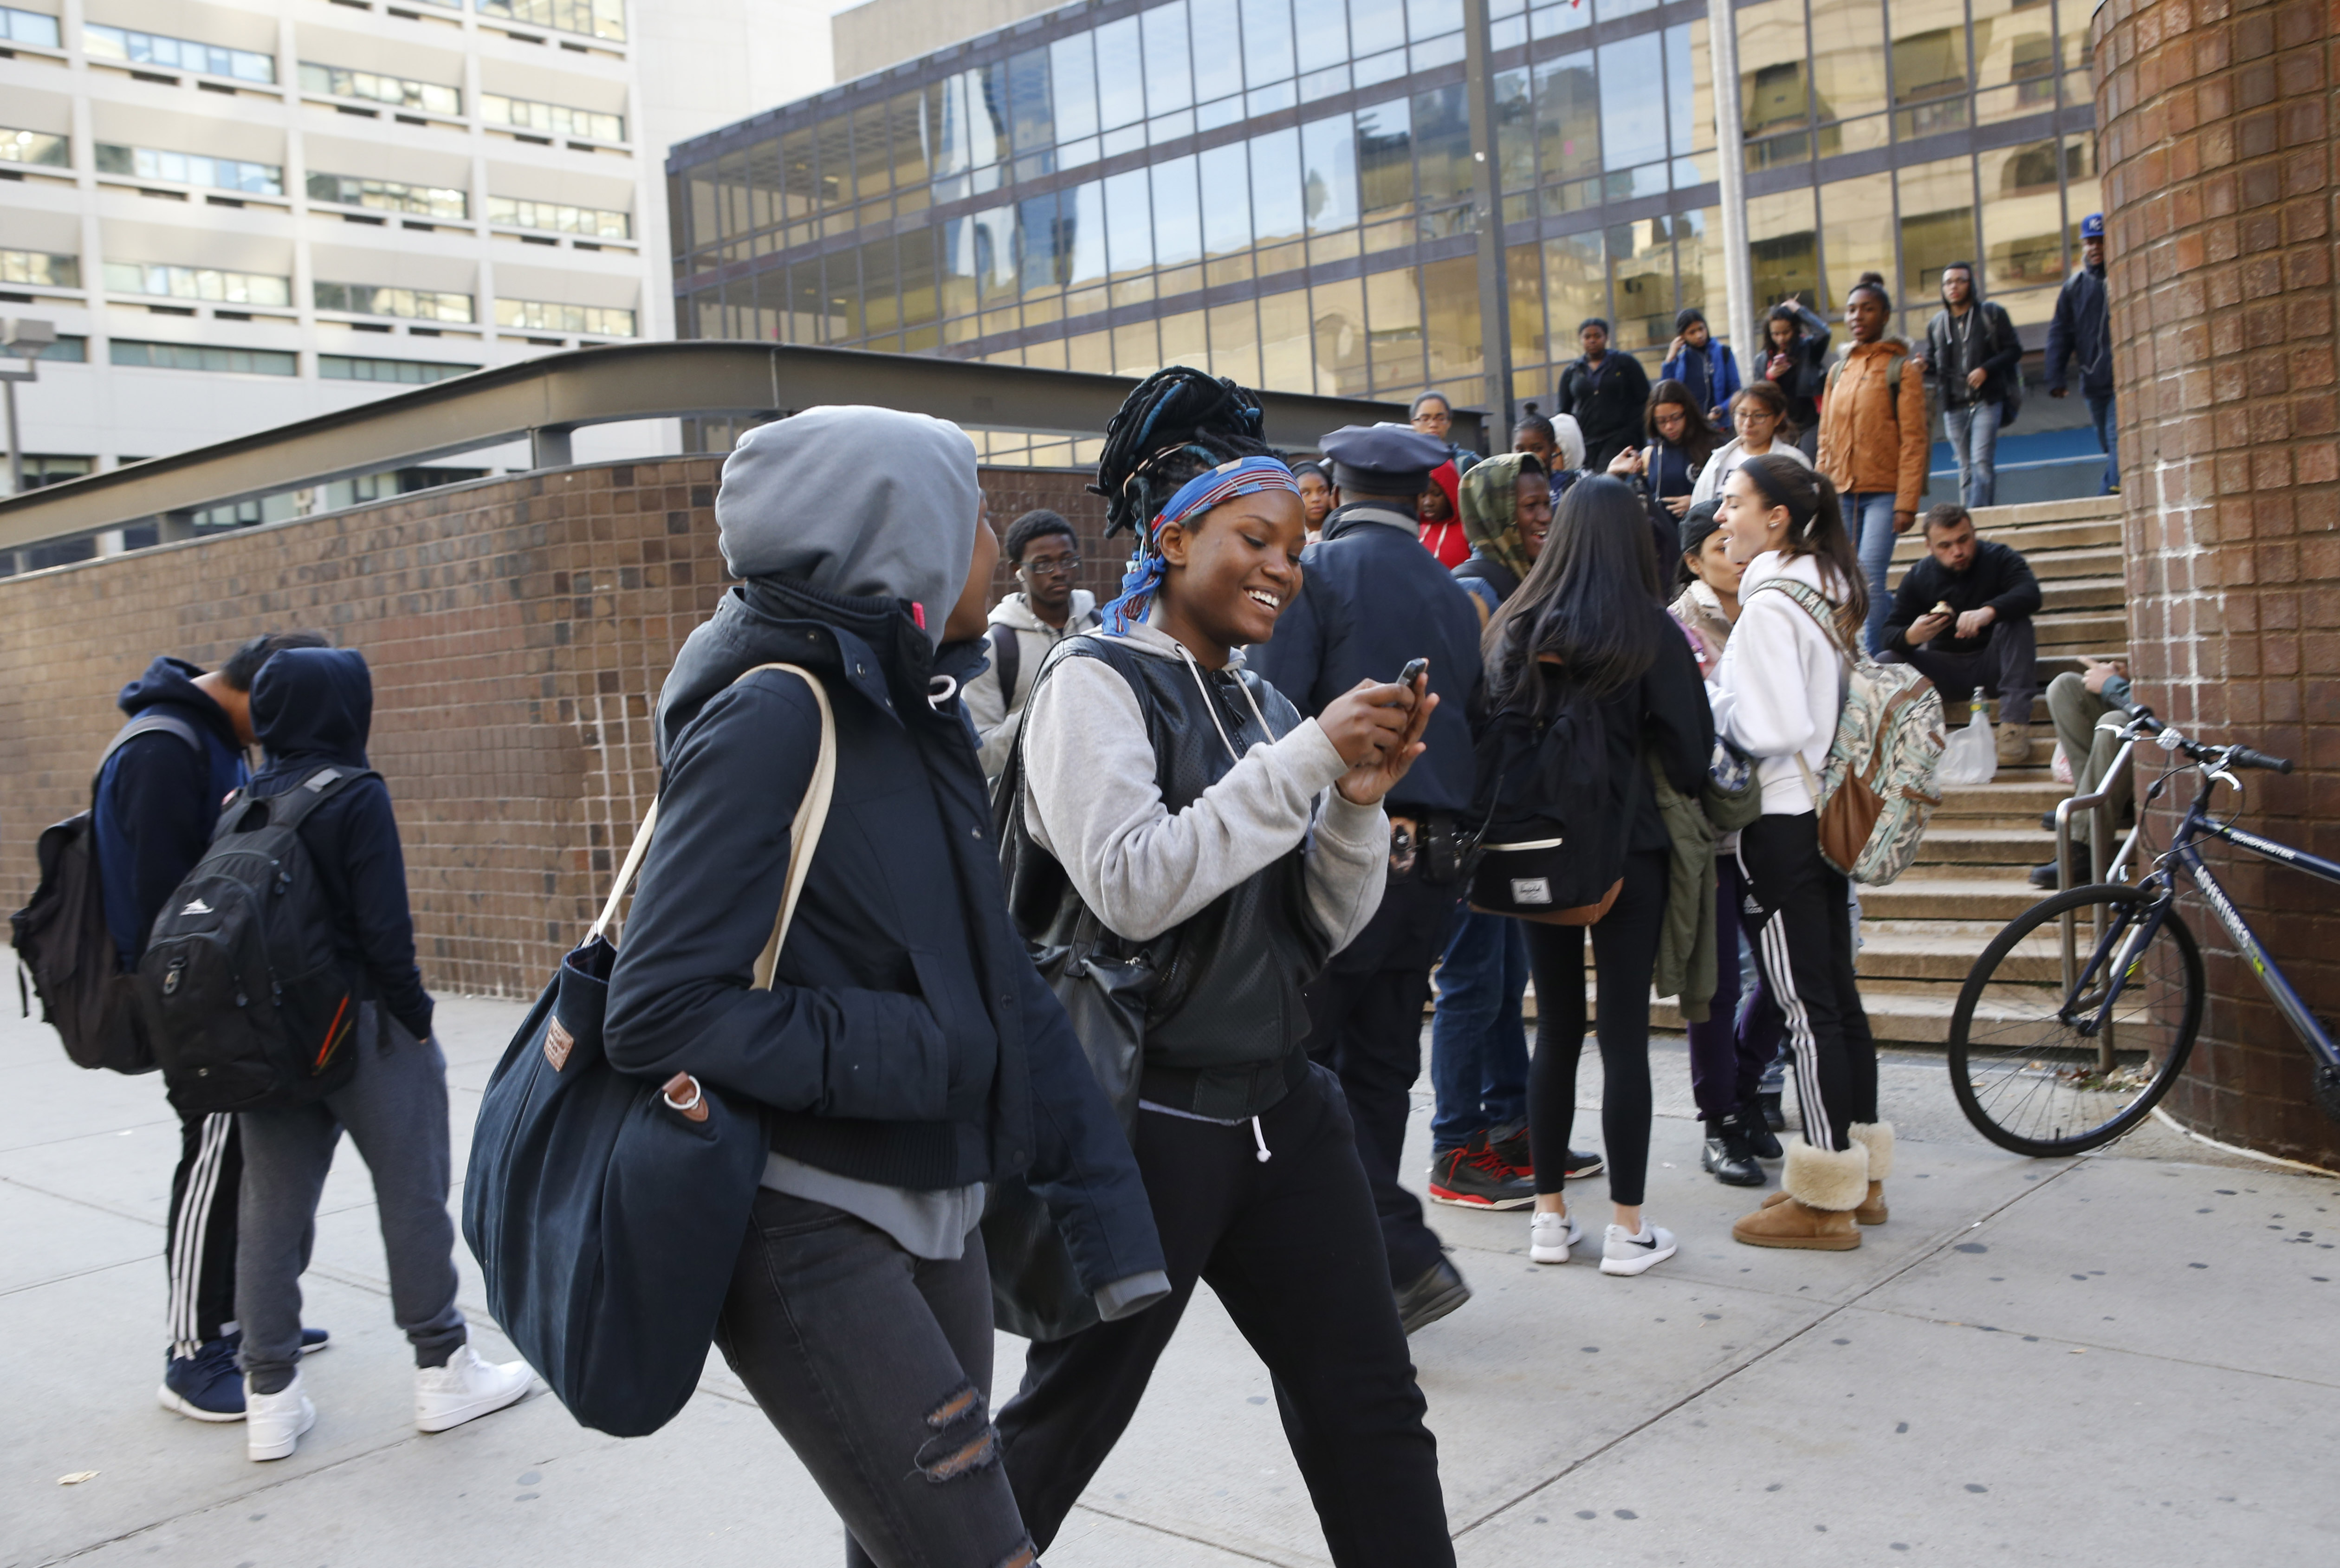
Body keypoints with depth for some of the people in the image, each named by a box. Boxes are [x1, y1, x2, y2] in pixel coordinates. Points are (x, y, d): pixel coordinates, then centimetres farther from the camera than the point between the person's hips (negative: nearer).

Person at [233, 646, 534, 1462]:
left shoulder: (247, 801, 5)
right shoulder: (355, 796, -13)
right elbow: (383, 926, -17)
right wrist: (415, 1015, -7)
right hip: (360, 1021, -6)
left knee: (273, 1204, 10)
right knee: (412, 1193, 6)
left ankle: (271, 1394, 15)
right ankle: (443, 1368, 14)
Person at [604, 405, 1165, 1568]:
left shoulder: (913, 705, 7)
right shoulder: (770, 714, -17)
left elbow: (994, 979, 7)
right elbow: (660, 1017, -22)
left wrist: (1103, 1210, 3)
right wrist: (915, 1056, -17)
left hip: (928, 1211, 8)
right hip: (807, 1231, -8)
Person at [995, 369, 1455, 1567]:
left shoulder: (1260, 701, 10)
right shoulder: (1098, 682, -9)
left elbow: (1323, 929, 10)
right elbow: (1128, 888, -23)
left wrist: (1361, 796, -7)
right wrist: (1309, 758, -21)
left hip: (1277, 1102, 6)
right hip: (1142, 1118, -6)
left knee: (1371, 1410, 8)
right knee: (1065, 1421, 9)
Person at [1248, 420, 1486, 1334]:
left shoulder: (1314, 575, -5)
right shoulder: (1454, 596, 14)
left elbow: (1272, 712, -14)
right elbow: (1474, 730, 15)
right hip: (1428, 857, 7)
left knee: (1310, 1064, 2)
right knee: (1381, 1067, 15)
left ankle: (1406, 1253, -5)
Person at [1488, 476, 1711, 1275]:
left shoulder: (1513, 628, -1)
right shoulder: (1651, 634, -9)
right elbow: (1689, 756, -6)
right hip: (1627, 850, -3)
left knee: (1556, 1029, 12)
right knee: (1625, 1033, 2)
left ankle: (1550, 1215, 18)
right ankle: (1626, 1227, 7)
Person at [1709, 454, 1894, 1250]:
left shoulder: (1769, 606, -15)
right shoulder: (1830, 593, 13)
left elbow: (1772, 729, -20)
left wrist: (1708, 698, -6)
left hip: (1781, 822, -9)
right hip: (1828, 813, 9)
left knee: (1808, 1006, -4)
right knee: (1836, 994, 14)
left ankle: (1825, 1200, 3)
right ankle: (1860, 1175, 24)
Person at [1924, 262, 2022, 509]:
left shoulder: (1992, 313, 5)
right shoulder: (1936, 324, 13)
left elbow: (2014, 350, 3)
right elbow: (1933, 363, 16)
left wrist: (1986, 369, -13)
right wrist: (1924, 367, -9)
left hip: (1987, 401, -3)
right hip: (1954, 405, 3)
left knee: (1982, 462, -15)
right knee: (1966, 468, 6)